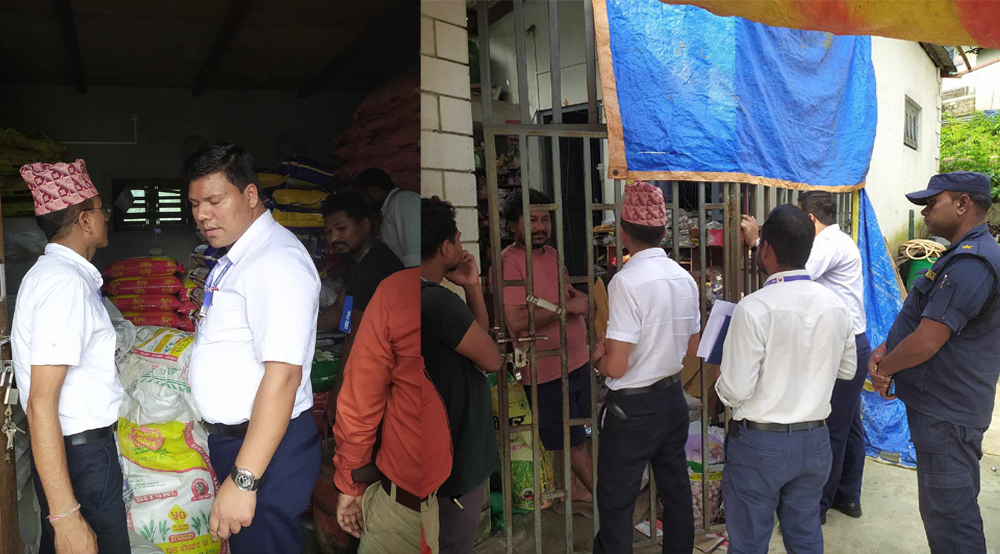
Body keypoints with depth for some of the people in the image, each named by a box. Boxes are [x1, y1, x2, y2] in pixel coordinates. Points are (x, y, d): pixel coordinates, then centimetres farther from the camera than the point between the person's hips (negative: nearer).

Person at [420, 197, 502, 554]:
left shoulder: (430, 297, 6)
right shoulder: (439, 301, -26)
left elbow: (480, 336, 10)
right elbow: (492, 359, -17)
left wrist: (472, 288, 0)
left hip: (450, 445, 10)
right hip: (458, 451, -10)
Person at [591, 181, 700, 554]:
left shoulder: (626, 281, -21)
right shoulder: (685, 278, 0)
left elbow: (616, 367, -22)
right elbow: (691, 348, 12)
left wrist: (600, 357, -2)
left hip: (633, 408, -7)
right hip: (674, 398, 7)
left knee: (616, 504, 6)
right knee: (676, 491, 20)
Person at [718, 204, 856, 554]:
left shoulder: (753, 308, -22)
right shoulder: (835, 305, -3)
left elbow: (736, 391, -21)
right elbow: (847, 370, 12)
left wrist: (721, 383, 0)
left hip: (760, 443, -5)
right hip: (815, 440, 6)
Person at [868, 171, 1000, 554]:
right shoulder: (968, 255, 14)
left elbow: (926, 342, -25)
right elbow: (923, 318, 17)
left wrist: (884, 368, -8)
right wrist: (885, 350, 0)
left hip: (946, 414, -11)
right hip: (951, 406, 11)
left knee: (947, 513, -1)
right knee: (958, 505, 22)